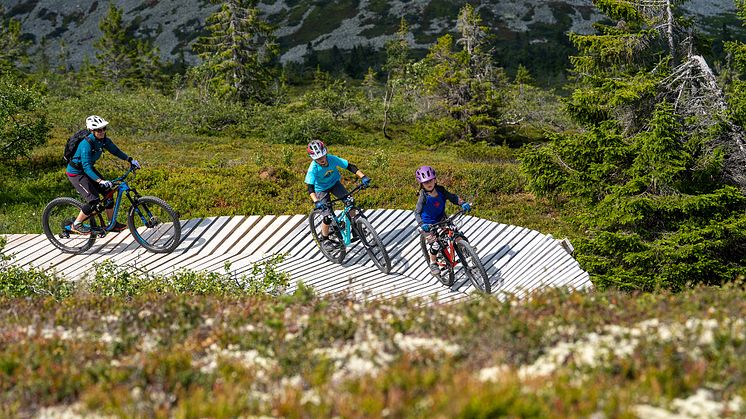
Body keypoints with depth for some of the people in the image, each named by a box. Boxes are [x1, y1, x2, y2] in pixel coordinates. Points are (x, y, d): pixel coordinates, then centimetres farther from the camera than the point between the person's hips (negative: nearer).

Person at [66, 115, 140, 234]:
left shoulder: (104, 140, -9)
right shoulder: (86, 144, -32)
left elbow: (116, 151, 7)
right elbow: (86, 167, -37)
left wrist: (131, 160, -5)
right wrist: (100, 181, -47)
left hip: (88, 169, 8)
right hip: (76, 173, -8)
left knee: (108, 192, 1)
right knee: (94, 201, -17)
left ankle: (112, 224, 14)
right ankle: (76, 225, 1)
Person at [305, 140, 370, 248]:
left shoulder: (332, 159, -27)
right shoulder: (313, 169, -32)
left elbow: (350, 166, -24)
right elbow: (310, 188, -37)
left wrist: (363, 177, -35)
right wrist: (316, 202, -53)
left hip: (334, 183, 3)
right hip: (321, 189, -3)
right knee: (327, 217, -11)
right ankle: (324, 239, 15)